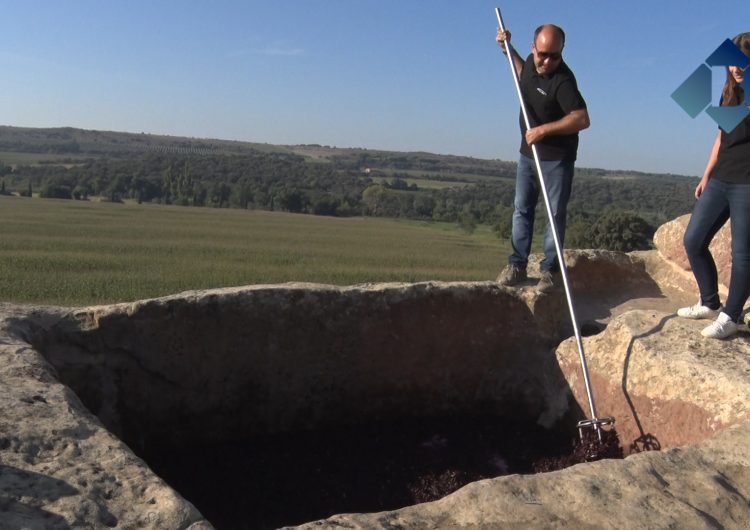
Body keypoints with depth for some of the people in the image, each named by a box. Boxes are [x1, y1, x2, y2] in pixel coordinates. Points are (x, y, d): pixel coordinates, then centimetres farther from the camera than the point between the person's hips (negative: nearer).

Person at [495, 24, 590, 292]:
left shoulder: (563, 80, -24)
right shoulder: (532, 61, 1)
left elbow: (582, 119, -32)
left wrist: (544, 130, -32)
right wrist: (508, 49, 17)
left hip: (557, 158, -7)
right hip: (528, 152, 8)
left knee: (555, 213, -1)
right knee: (521, 209, 8)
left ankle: (550, 269, 6)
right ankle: (517, 264, 14)